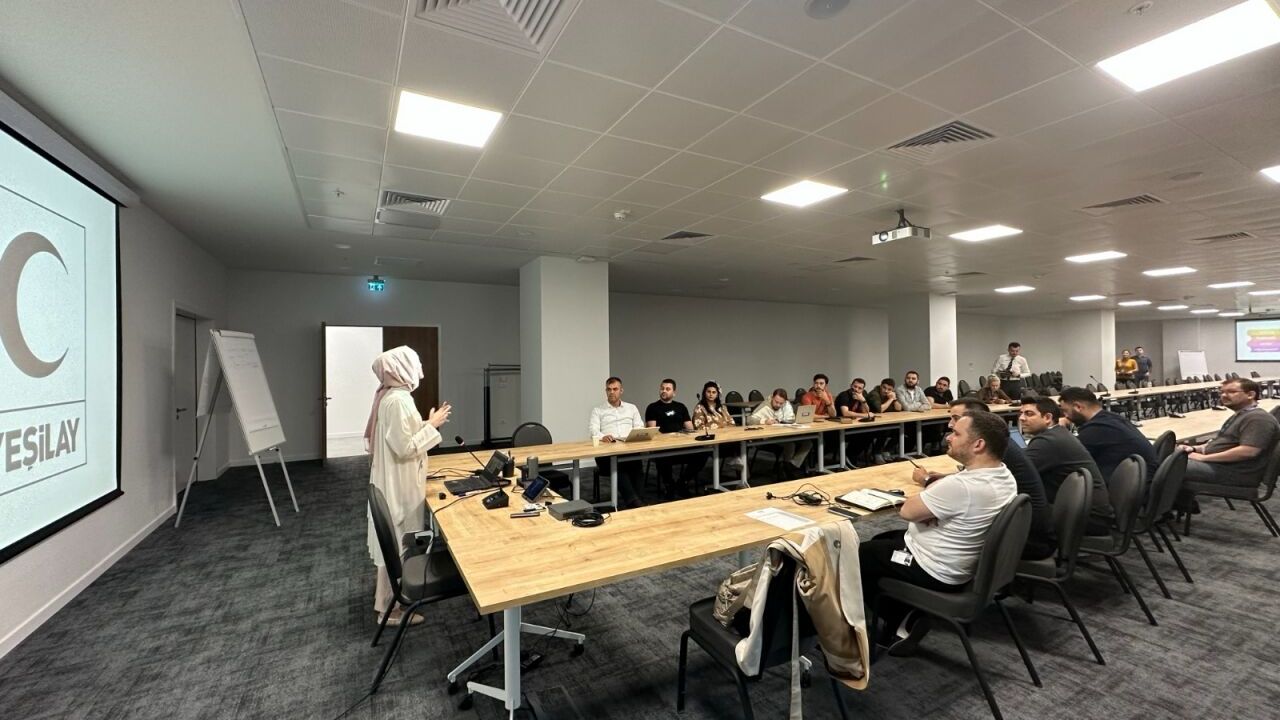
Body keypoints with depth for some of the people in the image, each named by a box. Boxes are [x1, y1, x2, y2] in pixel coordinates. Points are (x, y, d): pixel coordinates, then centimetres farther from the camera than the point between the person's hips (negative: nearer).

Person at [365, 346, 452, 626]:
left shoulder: (389, 395, 8)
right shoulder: (398, 400, -24)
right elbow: (405, 447, -26)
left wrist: (428, 424, 9)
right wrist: (431, 425, -17)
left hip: (395, 481, 10)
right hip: (398, 484, -10)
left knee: (395, 540, 24)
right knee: (398, 542, 4)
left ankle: (387, 592, 41)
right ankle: (390, 607, 18)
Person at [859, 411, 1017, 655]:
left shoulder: (961, 486, -34)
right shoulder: (1004, 476, -3)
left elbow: (907, 511, -22)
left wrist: (929, 483, -7)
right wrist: (932, 481, 2)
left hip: (933, 571, -9)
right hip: (960, 566, 9)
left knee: (855, 556, 7)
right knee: (880, 540, 25)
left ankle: (900, 624, 17)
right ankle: (905, 617, 20)